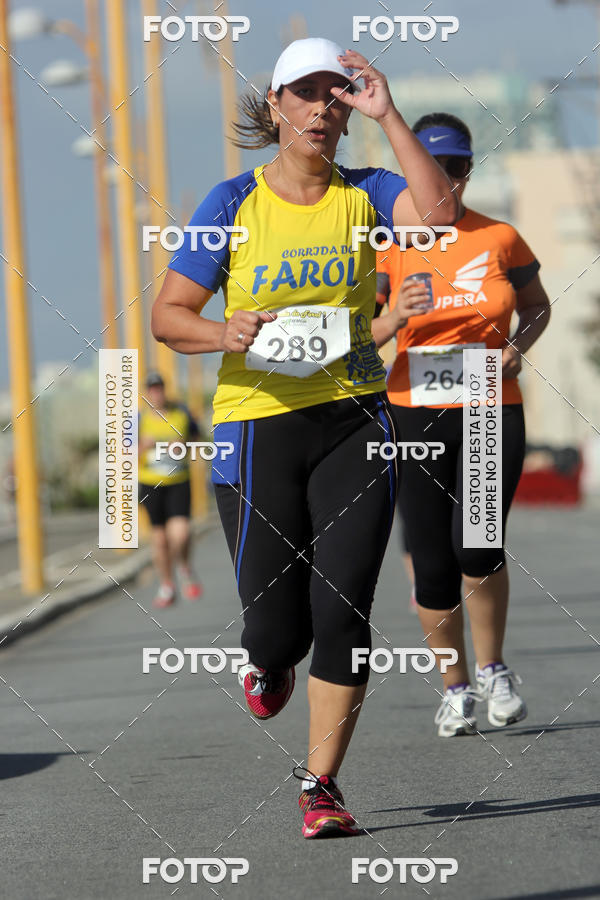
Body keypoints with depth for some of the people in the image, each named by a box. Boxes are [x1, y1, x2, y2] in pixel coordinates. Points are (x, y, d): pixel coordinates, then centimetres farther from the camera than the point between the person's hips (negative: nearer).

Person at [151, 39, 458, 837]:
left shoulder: (362, 194, 4)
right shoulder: (234, 203, 0)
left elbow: (438, 211, -18)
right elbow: (168, 316, 2)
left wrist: (388, 114, -16)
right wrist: (226, 334, -19)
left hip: (354, 423, 1)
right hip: (257, 426, -1)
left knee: (341, 612, -9)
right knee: (280, 626, 0)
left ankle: (321, 785, 2)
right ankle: (266, 662, 39)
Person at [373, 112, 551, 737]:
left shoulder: (500, 239, 4)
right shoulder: (391, 245, 2)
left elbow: (538, 308, 18)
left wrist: (518, 347, -2)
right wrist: (394, 318, -21)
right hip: (416, 414, 1)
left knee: (477, 545, -17)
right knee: (431, 563, 0)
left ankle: (492, 668, 8)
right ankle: (454, 688, 19)